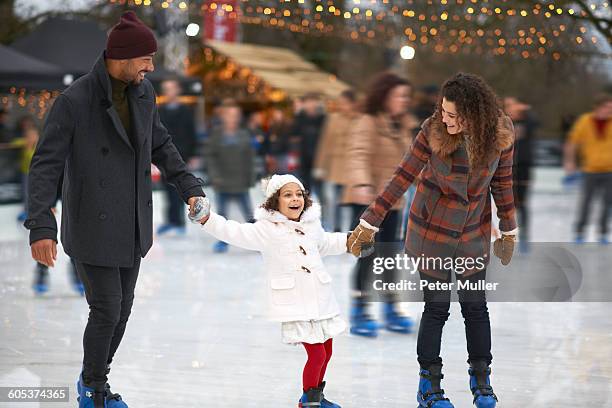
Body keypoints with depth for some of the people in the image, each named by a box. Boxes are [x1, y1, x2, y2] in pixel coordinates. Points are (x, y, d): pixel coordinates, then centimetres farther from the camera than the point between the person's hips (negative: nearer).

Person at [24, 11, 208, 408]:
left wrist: (190, 187, 7)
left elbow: (160, 145, 15)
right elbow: (46, 165, -20)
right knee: (106, 309, -3)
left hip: (132, 224, 7)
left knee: (123, 306, 13)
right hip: (93, 227, -6)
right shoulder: (74, 101, -21)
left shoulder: (143, 92, -1)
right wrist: (41, 227, -28)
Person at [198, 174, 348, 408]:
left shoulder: (312, 225, 9)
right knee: (316, 354, -10)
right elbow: (234, 233, -18)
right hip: (294, 306, -6)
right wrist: (207, 219, -30)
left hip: (321, 300, 6)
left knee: (326, 352, 15)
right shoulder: (266, 230, -9)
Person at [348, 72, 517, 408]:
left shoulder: (500, 134, -15)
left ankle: (481, 381, 25)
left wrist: (508, 232, 8)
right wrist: (368, 224, -16)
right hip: (432, 228, -2)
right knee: (436, 307, 2)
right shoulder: (433, 131, -22)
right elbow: (401, 179, -16)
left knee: (475, 306, 8)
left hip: (474, 232, 2)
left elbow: (502, 182, 0)